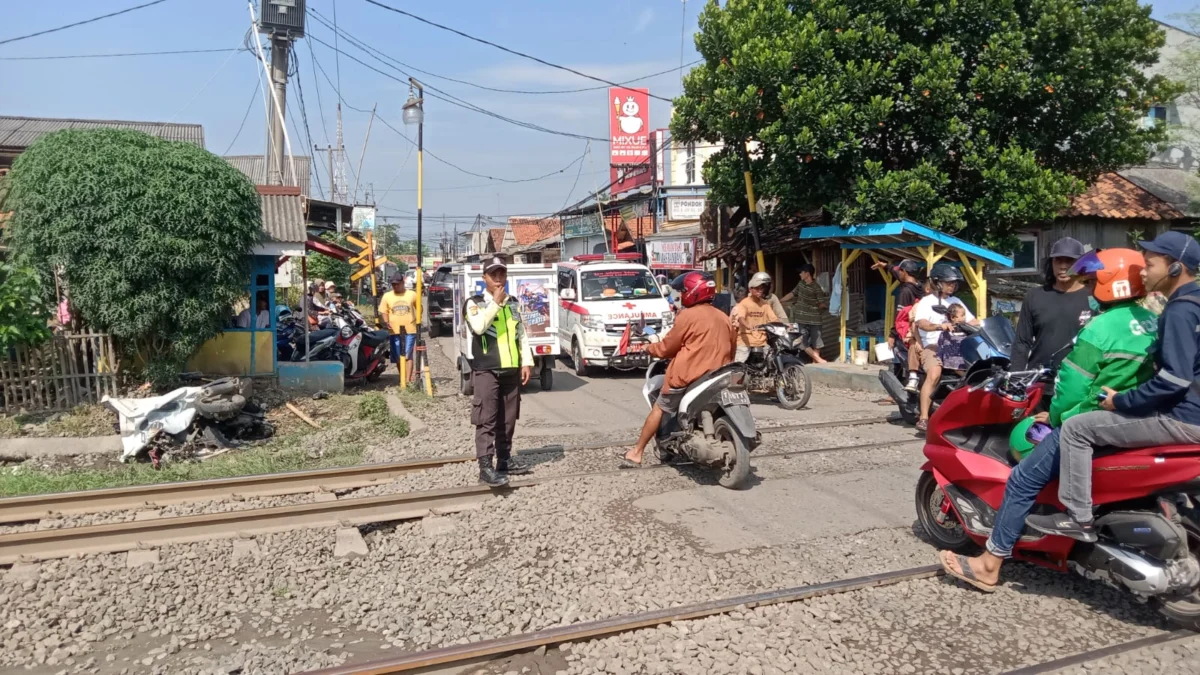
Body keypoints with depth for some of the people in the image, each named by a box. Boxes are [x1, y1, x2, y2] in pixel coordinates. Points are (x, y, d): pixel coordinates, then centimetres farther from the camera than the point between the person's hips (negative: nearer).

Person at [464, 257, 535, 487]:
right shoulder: (475, 303, -4)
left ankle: (505, 459, 24)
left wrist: (526, 362, 10)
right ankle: (485, 467, -7)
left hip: (511, 369, 6)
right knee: (486, 419, -8)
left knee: (508, 418, 12)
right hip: (486, 370, -6)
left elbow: (521, 334, 17)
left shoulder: (514, 303, 14)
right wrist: (495, 302, -18)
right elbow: (479, 326, -24)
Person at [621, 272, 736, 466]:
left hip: (687, 376, -6)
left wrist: (652, 347, 18)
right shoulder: (724, 318, 13)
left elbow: (668, 347, -1)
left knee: (660, 409, 7)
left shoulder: (688, 315, -7)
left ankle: (636, 453, 11)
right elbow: (731, 349, 21)